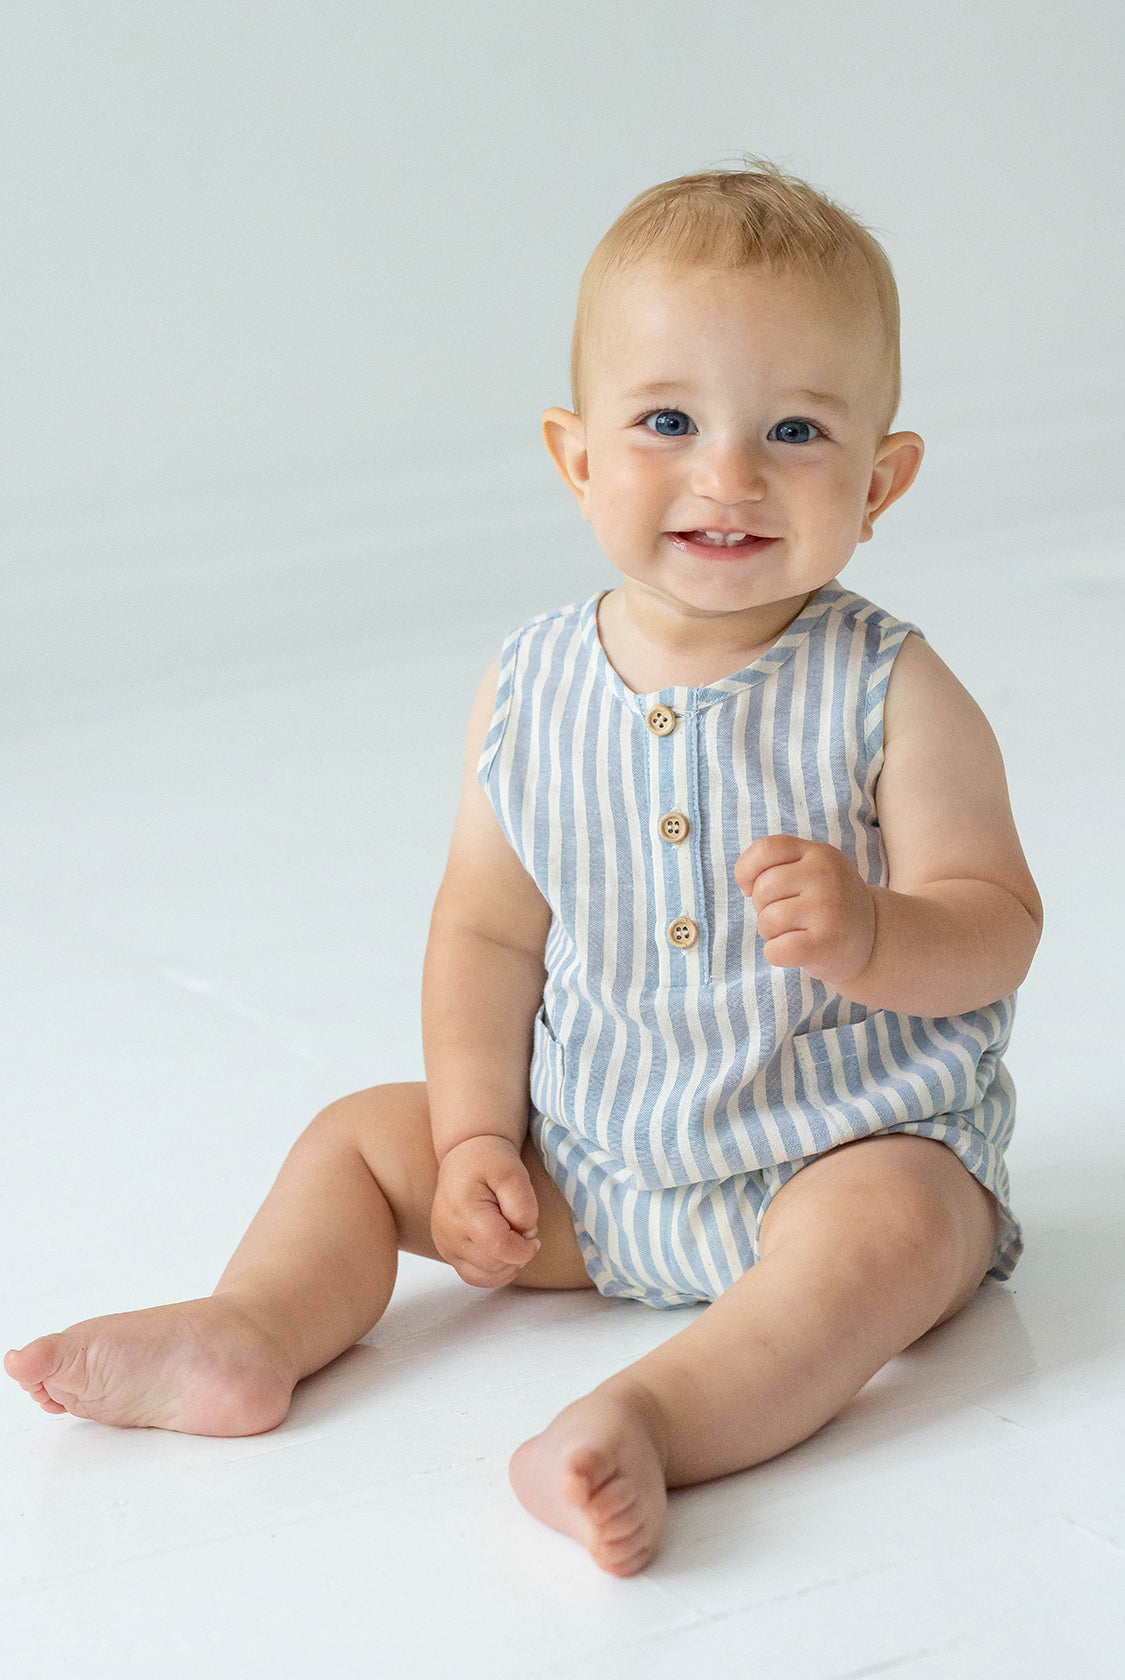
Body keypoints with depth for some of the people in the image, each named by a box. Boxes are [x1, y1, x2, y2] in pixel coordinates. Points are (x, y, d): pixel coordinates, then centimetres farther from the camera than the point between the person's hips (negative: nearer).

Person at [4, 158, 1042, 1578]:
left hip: (850, 1149, -5)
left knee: (891, 1226, -35)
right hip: (585, 1169, 5)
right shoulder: (528, 696, -3)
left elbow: (995, 926, -13)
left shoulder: (891, 697, -13)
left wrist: (866, 935, -34)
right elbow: (489, 930, 4)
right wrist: (476, 1138, -5)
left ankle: (651, 1419, -49)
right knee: (363, 1134, 3)